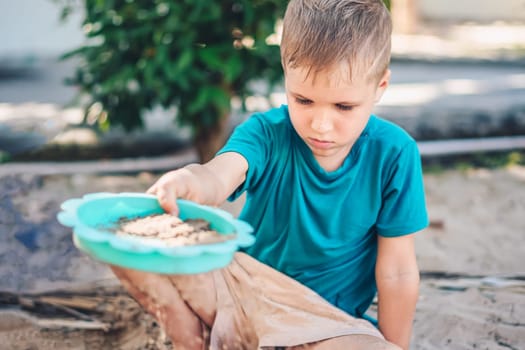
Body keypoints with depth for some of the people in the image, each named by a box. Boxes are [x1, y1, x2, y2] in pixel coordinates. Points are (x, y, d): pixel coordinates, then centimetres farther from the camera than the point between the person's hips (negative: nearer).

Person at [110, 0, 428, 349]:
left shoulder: (393, 155, -14)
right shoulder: (267, 132, -13)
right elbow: (223, 171, -36)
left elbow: (397, 271, -8)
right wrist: (192, 181, -59)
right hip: (241, 292, 0)